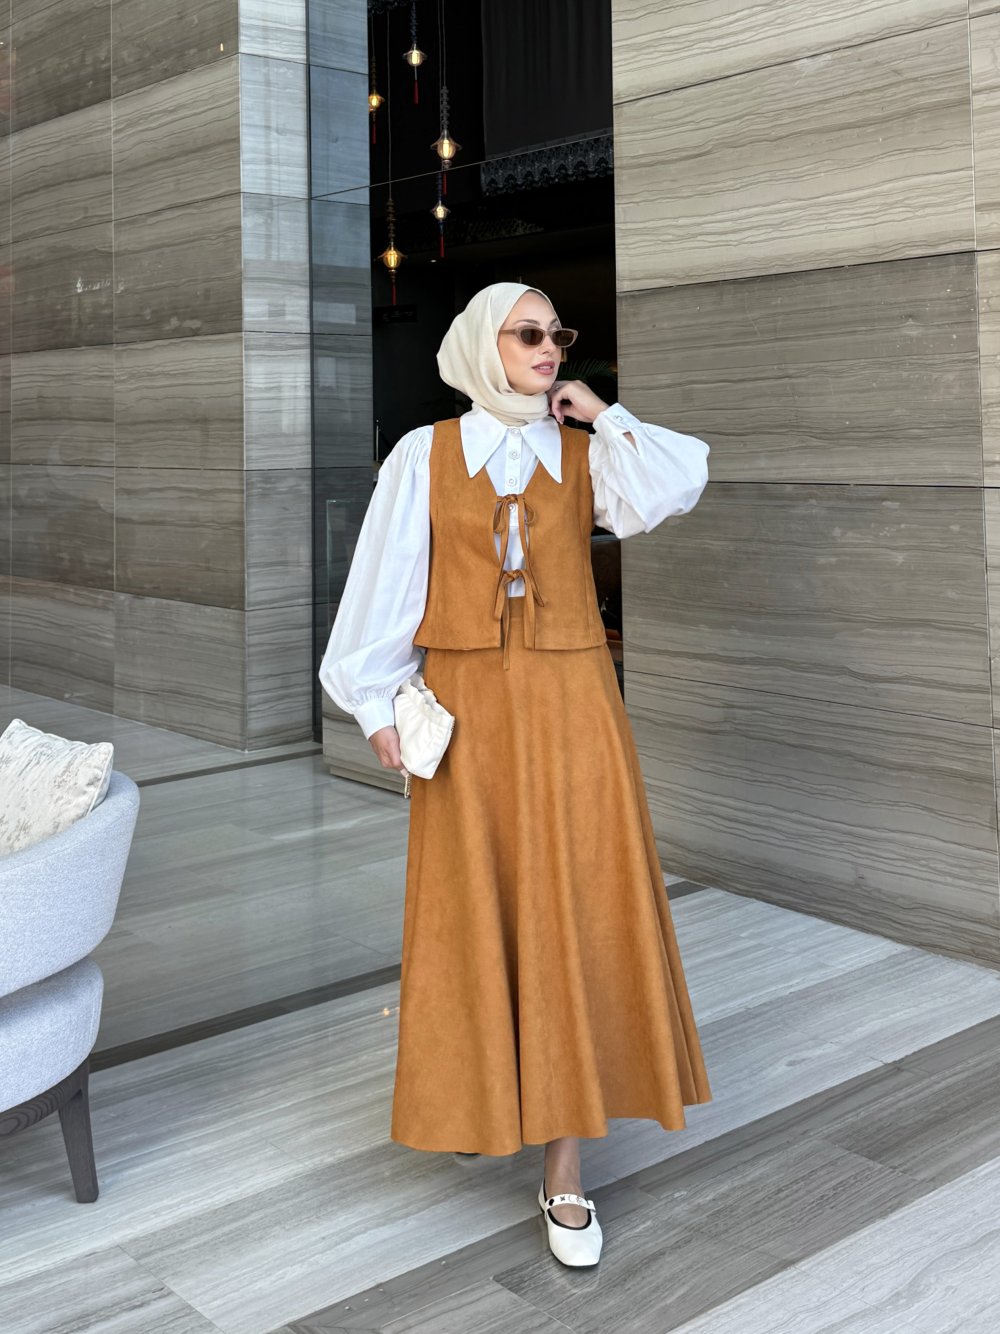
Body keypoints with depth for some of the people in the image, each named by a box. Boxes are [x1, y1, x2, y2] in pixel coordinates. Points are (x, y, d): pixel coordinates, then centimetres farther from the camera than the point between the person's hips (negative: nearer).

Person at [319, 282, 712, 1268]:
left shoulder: (584, 455, 7)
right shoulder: (426, 454, 4)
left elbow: (673, 488, -11)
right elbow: (386, 581, 2)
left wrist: (600, 413, -2)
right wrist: (376, 702, -3)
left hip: (569, 705, 1)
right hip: (466, 704, 0)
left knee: (572, 913, -2)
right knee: (472, 909, 7)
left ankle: (563, 1167, 4)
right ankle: (474, 1097, 32)